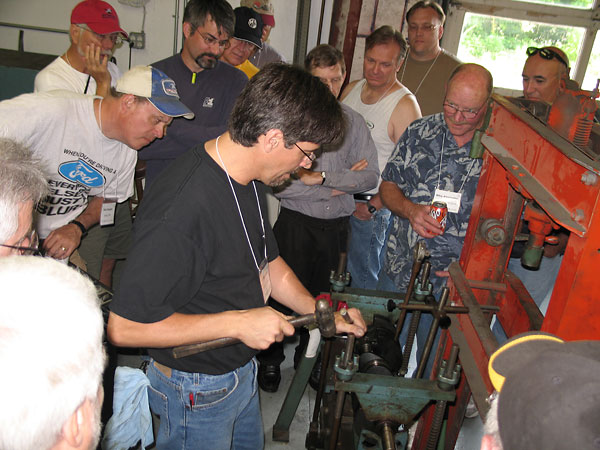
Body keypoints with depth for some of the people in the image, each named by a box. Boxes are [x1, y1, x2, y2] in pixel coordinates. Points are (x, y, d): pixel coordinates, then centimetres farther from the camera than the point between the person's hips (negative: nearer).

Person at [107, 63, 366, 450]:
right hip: (197, 391, -8)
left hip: (242, 370, 9)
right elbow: (125, 326, -31)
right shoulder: (183, 208, -34)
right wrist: (237, 322, -29)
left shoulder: (243, 180, -3)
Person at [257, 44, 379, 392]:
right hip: (295, 221, -3)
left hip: (336, 224, 3)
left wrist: (322, 176, -17)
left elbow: (370, 177, -4)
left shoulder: (354, 121, 7)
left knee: (322, 296, 14)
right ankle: (271, 359, 29)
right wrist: (340, 184, -12)